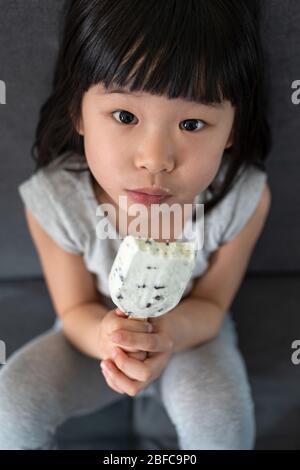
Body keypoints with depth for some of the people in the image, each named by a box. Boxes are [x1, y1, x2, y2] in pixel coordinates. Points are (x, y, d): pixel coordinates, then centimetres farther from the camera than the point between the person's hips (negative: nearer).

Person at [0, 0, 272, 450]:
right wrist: (105, 336, -38)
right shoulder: (54, 201, -28)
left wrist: (170, 327, -39)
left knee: (222, 419, -28)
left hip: (190, 331, 0)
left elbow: (209, 304, -13)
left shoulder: (244, 199, -29)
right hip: (95, 331, 1)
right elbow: (75, 309, -12)